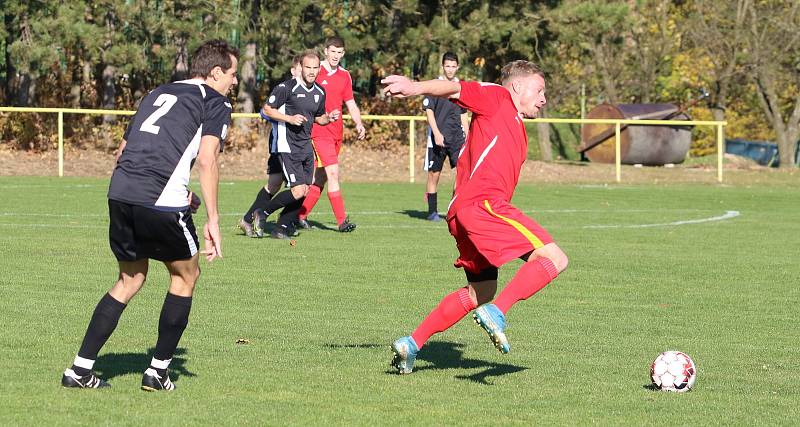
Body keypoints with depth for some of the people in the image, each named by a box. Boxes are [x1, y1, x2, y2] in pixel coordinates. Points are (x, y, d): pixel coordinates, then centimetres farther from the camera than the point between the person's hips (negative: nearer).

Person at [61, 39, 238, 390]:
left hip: (120, 193, 6)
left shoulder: (157, 94, 27)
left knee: (130, 279, 22)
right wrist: (212, 221, -8)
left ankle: (80, 369, 15)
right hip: (161, 203, -6)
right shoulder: (216, 103, 6)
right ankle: (158, 371, 15)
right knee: (185, 276, 16)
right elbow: (207, 160, -9)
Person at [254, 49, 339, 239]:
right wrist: (290, 118, -19)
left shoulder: (319, 93, 9)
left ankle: (281, 229, 15)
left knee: (304, 191, 4)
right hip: (288, 147, -8)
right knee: (298, 191, -14)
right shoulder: (287, 87, -12)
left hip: (306, 147, 8)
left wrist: (329, 118, 3)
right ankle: (262, 213, 3)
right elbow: (267, 109, -8)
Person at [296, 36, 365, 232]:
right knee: (333, 173, -15)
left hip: (336, 133, 7)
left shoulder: (345, 76, 13)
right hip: (319, 132, -7)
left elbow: (351, 104, 18)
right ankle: (342, 221, -16)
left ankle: (301, 215, 20)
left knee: (321, 177, 9)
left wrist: (359, 124, 2)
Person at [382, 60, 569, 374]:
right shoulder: (497, 98, 5)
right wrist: (417, 88, -26)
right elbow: (454, 89, -9)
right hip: (483, 203, -10)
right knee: (554, 259, -15)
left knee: (481, 292, 20)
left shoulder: (516, 127, 30)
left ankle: (411, 344, 20)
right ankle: (497, 313, -25)